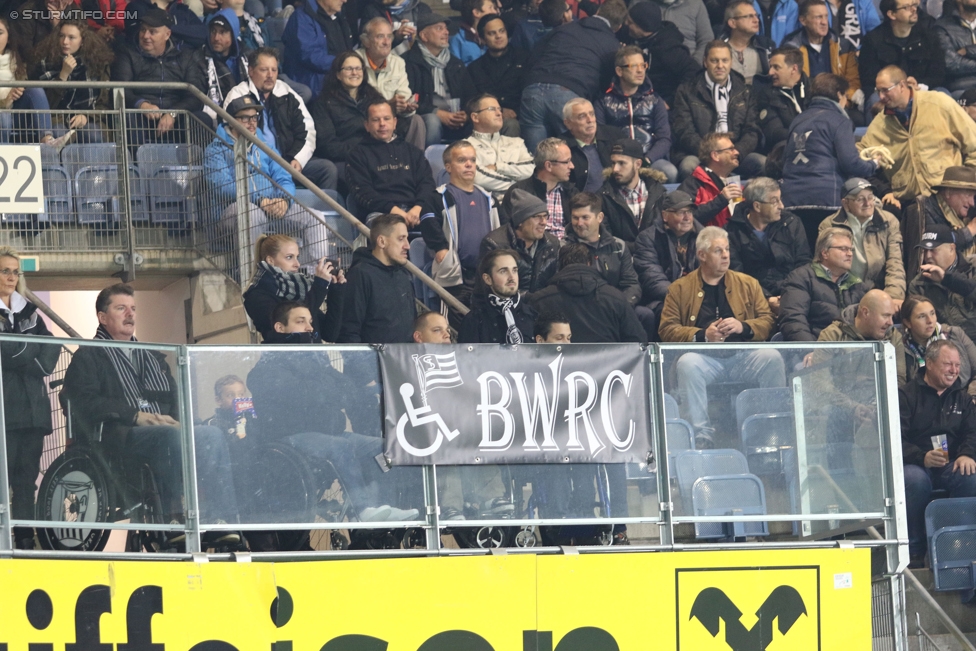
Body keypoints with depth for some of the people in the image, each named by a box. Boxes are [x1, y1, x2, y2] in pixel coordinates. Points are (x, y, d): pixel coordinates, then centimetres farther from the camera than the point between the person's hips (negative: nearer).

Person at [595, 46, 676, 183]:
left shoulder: (653, 100, 18)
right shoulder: (605, 101, 14)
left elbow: (664, 139, 8)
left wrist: (646, 160, -12)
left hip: (651, 159, 2)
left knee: (670, 172, -34)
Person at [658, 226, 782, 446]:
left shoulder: (748, 284, 19)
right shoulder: (680, 289, 13)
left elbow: (767, 320, 12)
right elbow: (667, 329, 3)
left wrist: (743, 327, -9)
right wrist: (702, 335, -13)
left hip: (743, 355, 1)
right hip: (705, 358, -1)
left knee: (772, 358, -28)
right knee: (687, 364, -35)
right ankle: (701, 437, -34)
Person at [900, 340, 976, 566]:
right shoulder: (907, 395, 0)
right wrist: (922, 457, -26)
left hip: (951, 465, 4)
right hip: (915, 464, -4)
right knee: (915, 480, -39)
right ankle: (915, 551, -26)